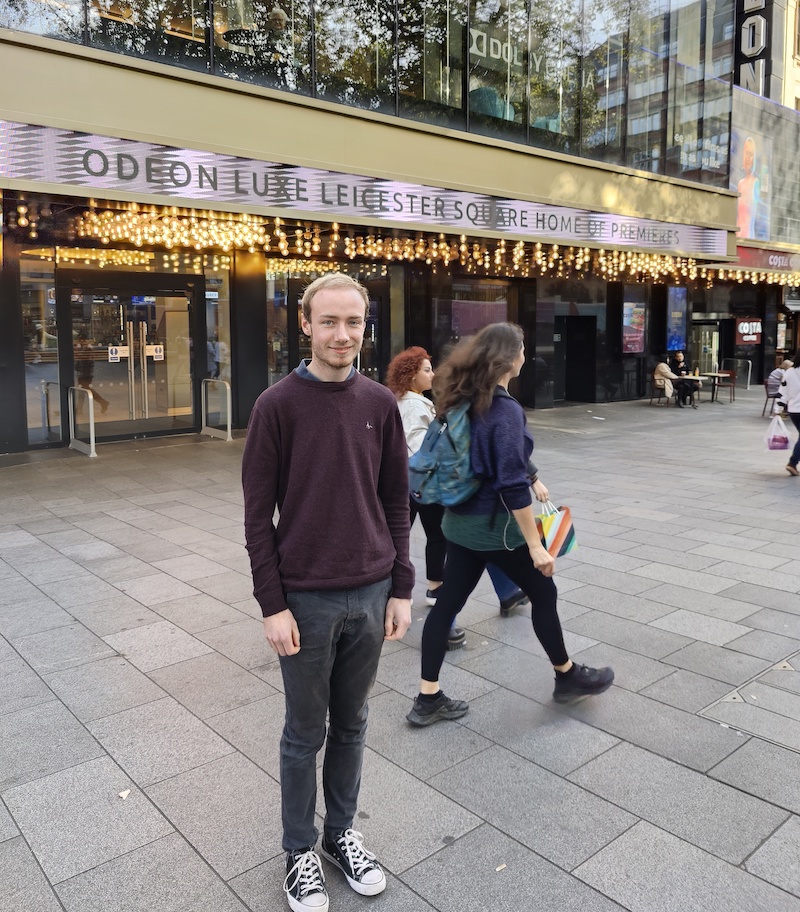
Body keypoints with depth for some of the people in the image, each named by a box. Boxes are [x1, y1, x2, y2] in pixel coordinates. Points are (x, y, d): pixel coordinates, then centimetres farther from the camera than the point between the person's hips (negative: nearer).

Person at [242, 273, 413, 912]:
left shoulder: (381, 403, 2)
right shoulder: (278, 405, -9)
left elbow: (396, 502, 6)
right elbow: (258, 514, -8)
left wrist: (401, 588, 3)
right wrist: (273, 604, -11)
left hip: (371, 595, 3)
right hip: (306, 599, -3)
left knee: (351, 725, 19)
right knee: (305, 733, 13)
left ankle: (342, 832, 39)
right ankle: (301, 850, 33)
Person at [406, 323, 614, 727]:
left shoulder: (465, 400, 3)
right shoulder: (506, 410, -22)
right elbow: (512, 486, -25)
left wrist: (532, 478, 24)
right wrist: (535, 545, -20)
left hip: (460, 520, 8)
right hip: (496, 526, -8)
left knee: (447, 601, 10)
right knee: (544, 594, 13)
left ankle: (428, 699, 17)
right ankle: (568, 677, 34)